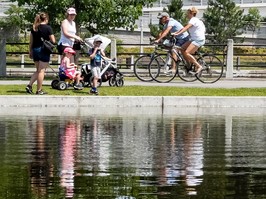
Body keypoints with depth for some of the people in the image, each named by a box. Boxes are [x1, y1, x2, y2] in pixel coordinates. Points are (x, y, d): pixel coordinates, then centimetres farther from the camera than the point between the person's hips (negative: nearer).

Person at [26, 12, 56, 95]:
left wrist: (30, 52, 17)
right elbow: (53, 41, -9)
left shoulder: (34, 28, 8)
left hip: (35, 50, 6)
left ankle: (29, 85, 3)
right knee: (41, 71, -1)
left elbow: (31, 42, 10)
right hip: (44, 51, -6)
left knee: (38, 71, 17)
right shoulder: (47, 28, -8)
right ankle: (39, 90, 0)